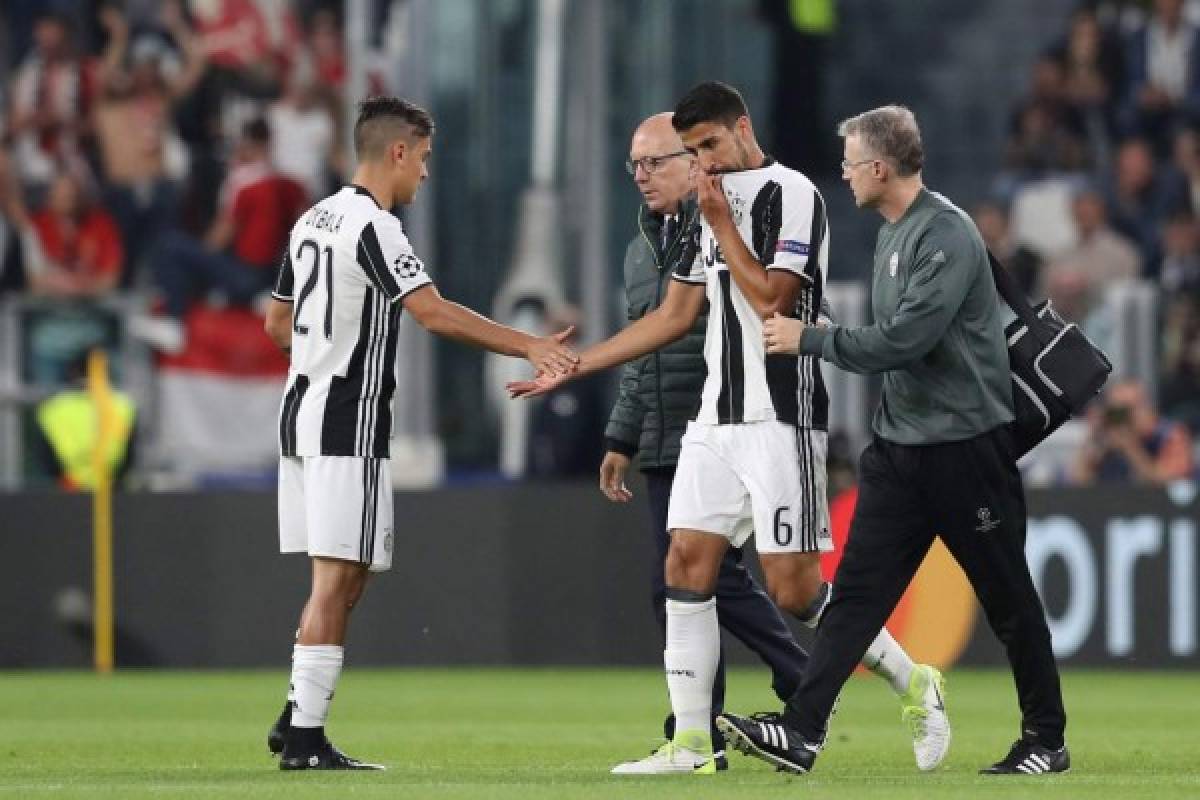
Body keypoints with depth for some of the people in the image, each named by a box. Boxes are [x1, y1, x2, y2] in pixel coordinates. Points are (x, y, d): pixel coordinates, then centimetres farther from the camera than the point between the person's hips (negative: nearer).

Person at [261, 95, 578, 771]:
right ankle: (306, 739, -7)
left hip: (303, 411, 9)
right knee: (339, 577, -7)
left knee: (342, 577, 14)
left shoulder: (314, 220, 15)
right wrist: (528, 347, -27)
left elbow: (278, 321, 23)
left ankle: (296, 718, 13)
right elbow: (434, 312, -25)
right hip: (348, 424, -9)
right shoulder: (373, 226, -14)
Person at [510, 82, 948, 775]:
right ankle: (691, 743, 1)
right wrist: (570, 367, 20)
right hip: (718, 418, 8)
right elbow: (676, 315, 21)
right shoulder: (714, 206, 17)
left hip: (782, 418, -8)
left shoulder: (791, 194, -8)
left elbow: (770, 298, -18)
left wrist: (721, 221, -12)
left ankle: (914, 686, 10)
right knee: (688, 562, -1)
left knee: (794, 588, -9)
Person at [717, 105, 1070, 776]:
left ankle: (1047, 740, 13)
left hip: (965, 443, -9)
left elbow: (905, 340, -23)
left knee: (1008, 596, 3)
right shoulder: (894, 233, 13)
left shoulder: (947, 234, -17)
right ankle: (802, 730, -8)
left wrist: (808, 339, -15)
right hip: (900, 444, 9)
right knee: (858, 588, -1)